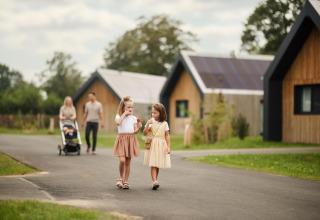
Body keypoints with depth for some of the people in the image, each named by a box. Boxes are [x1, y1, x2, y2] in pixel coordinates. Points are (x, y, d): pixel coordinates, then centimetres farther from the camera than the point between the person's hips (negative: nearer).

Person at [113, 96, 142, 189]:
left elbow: (135, 131, 7)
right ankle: (121, 178, 6)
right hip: (122, 139, -3)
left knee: (128, 162, 5)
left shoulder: (133, 118, 12)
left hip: (131, 139, 3)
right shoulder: (119, 116, 3)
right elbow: (118, 122, -21)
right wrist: (124, 114, -12)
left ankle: (126, 181, 13)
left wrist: (139, 127, -13)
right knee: (122, 160, -17)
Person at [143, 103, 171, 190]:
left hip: (161, 145, 2)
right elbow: (145, 133, -5)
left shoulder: (164, 124, 5)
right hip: (152, 145, -2)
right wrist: (148, 124, -18)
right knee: (153, 165, -11)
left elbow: (167, 136, 7)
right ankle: (154, 182, -20)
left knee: (158, 165, 7)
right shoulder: (150, 122, 1)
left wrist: (168, 146, 1)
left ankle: (154, 181, 18)